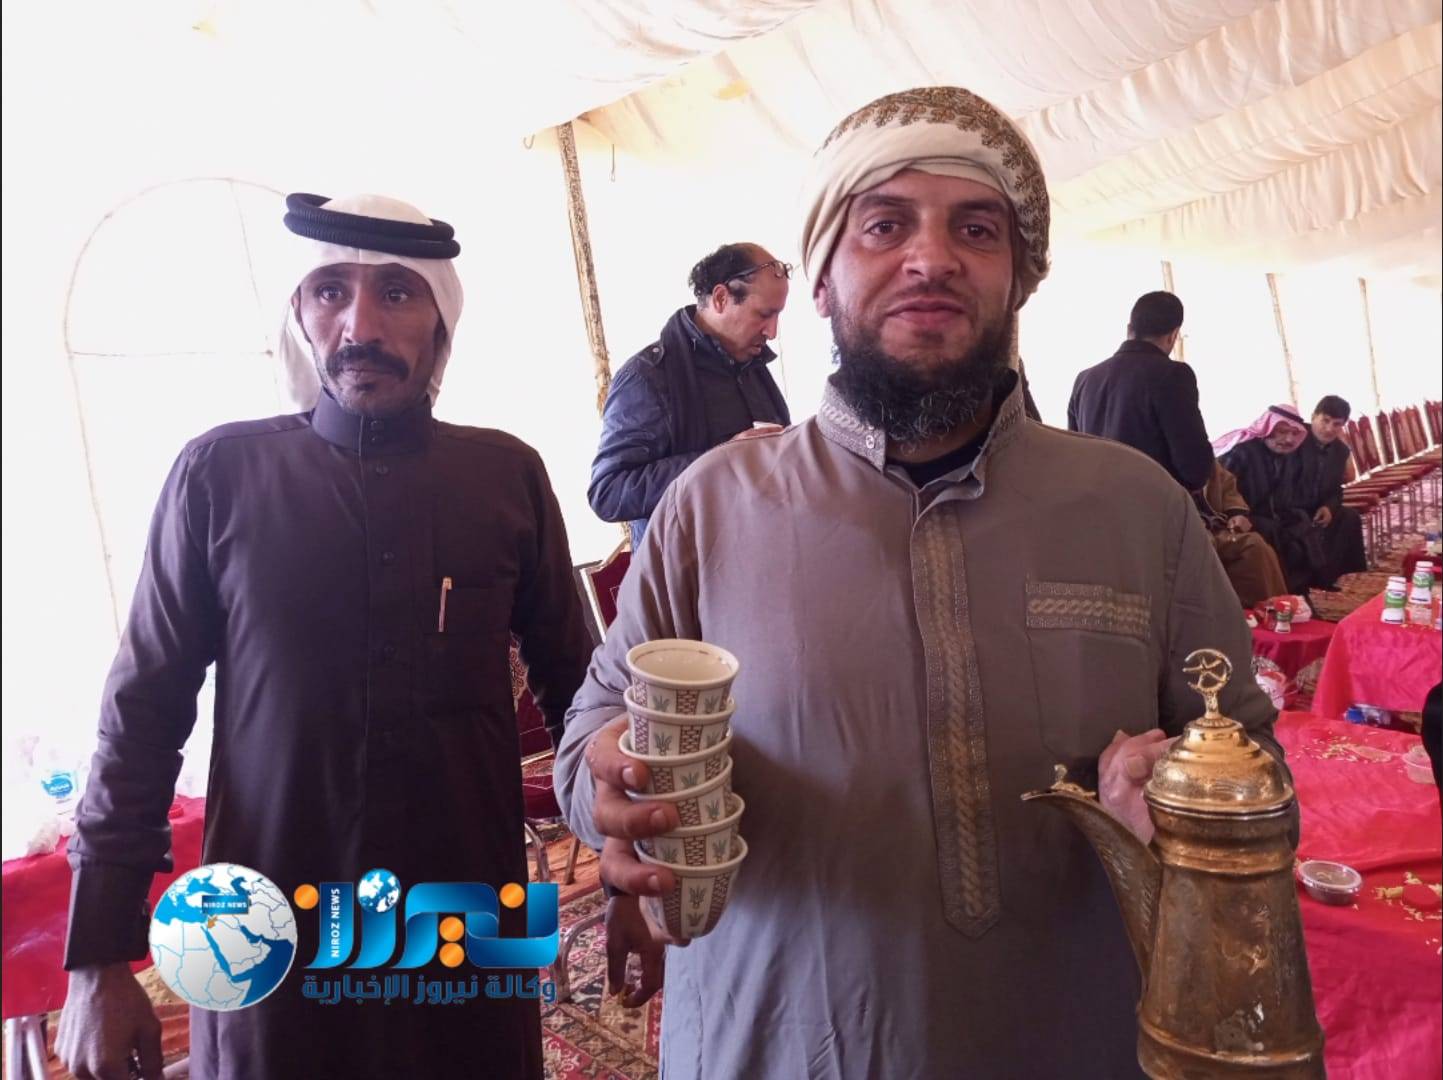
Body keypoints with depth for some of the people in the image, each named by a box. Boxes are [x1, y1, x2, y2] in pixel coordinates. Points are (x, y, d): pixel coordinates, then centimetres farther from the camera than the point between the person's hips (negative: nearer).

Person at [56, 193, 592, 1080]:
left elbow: (574, 686, 2)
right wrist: (101, 958, -2)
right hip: (269, 940, 0)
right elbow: (144, 714, -2)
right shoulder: (221, 475, -7)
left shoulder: (508, 475, -5)